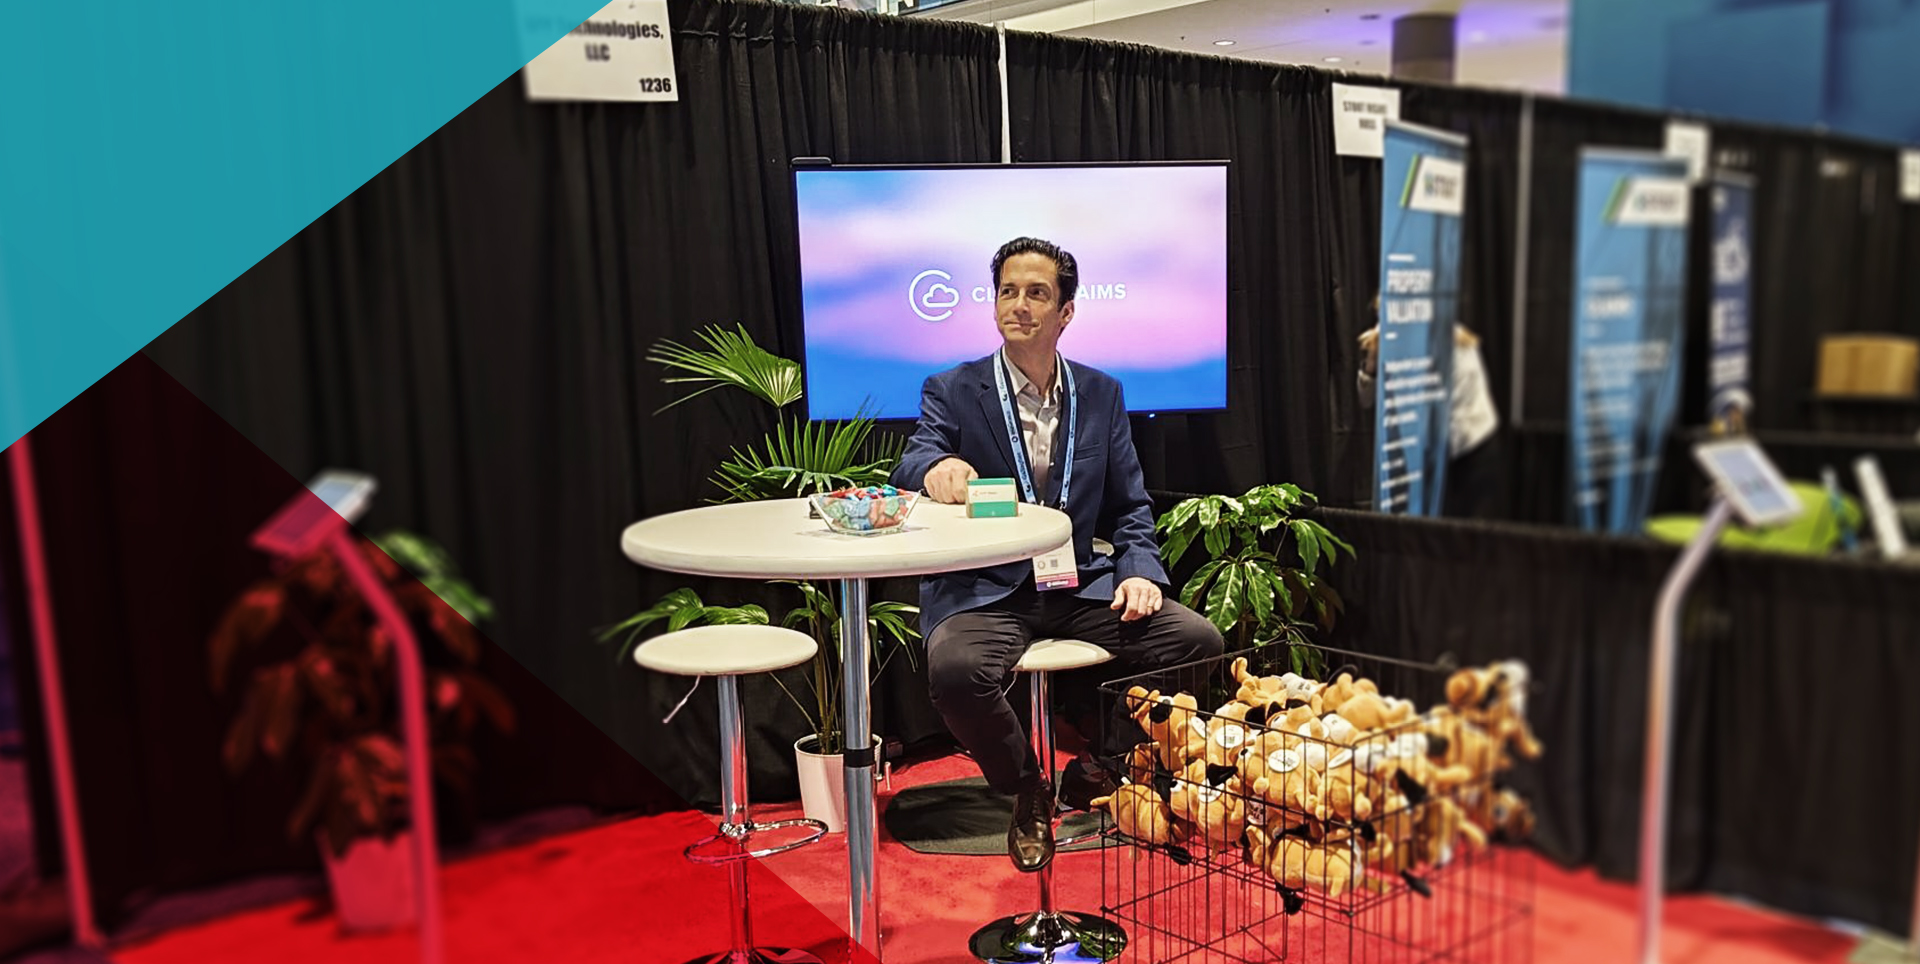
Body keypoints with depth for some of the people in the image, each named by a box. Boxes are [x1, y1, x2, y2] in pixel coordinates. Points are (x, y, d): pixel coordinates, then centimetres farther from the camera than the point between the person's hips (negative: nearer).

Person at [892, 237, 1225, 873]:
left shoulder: (1101, 394, 11)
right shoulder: (952, 392, 2)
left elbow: (1130, 506, 13)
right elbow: (911, 470, -15)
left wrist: (1139, 571, -6)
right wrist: (935, 469, -40)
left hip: (1080, 584, 3)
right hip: (985, 590, -3)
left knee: (1199, 641, -17)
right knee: (956, 670, -34)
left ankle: (1098, 772, 6)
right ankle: (1026, 789, -2)